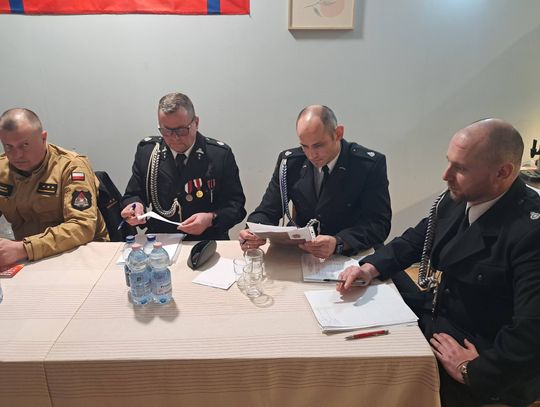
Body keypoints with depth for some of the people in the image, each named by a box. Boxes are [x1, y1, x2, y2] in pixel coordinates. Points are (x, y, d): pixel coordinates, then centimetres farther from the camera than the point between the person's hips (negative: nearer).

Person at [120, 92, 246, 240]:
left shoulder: (221, 154, -5)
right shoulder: (146, 151, 2)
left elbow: (236, 205, -2)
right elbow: (133, 195, 10)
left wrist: (211, 219, -21)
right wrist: (135, 205, -13)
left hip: (208, 243, -1)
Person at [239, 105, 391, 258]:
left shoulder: (371, 164, -11)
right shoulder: (290, 161, -3)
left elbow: (379, 223, -15)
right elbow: (267, 212, -1)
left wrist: (338, 243, -32)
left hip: (351, 256, 0)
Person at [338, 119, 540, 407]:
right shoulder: (457, 199, -5)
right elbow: (415, 240, 7)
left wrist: (473, 372, -22)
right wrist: (370, 267, -9)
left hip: (486, 362, -7)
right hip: (438, 314, 7)